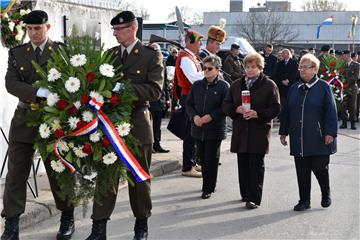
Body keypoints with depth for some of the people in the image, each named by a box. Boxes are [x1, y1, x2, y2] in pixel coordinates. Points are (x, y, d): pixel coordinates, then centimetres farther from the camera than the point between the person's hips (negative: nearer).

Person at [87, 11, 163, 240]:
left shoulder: (151, 54, -5)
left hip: (137, 123, -3)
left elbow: (155, 90, -14)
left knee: (139, 177, 10)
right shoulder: (110, 53, 10)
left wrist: (123, 88, -25)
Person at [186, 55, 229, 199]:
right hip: (198, 129, 5)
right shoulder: (197, 85, 9)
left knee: (211, 160, 1)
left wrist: (211, 116, -18)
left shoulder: (223, 86, -5)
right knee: (203, 159, 11)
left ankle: (208, 189, 9)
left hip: (215, 129, -4)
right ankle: (208, 185, 25)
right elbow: (189, 104, 10)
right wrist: (194, 116, -8)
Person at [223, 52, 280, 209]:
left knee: (256, 165, -4)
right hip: (240, 131, 5)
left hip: (259, 131, -4)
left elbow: (275, 108, -6)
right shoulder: (236, 85, 13)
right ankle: (245, 194, 22)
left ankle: (254, 198, -3)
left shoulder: (269, 85, -1)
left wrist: (257, 114, -19)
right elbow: (226, 105, 10)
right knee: (243, 164, 9)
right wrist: (236, 109, -11)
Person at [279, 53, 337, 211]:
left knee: (319, 168, 2)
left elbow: (331, 112, -6)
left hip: (318, 139, -4)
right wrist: (283, 132, 11)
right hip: (299, 139, 4)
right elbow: (286, 111, 15)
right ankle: (304, 200, 17)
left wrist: (330, 133, -13)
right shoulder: (294, 88, 11)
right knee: (302, 171, 6)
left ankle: (326, 195, 26)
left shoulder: (323, 87, -3)